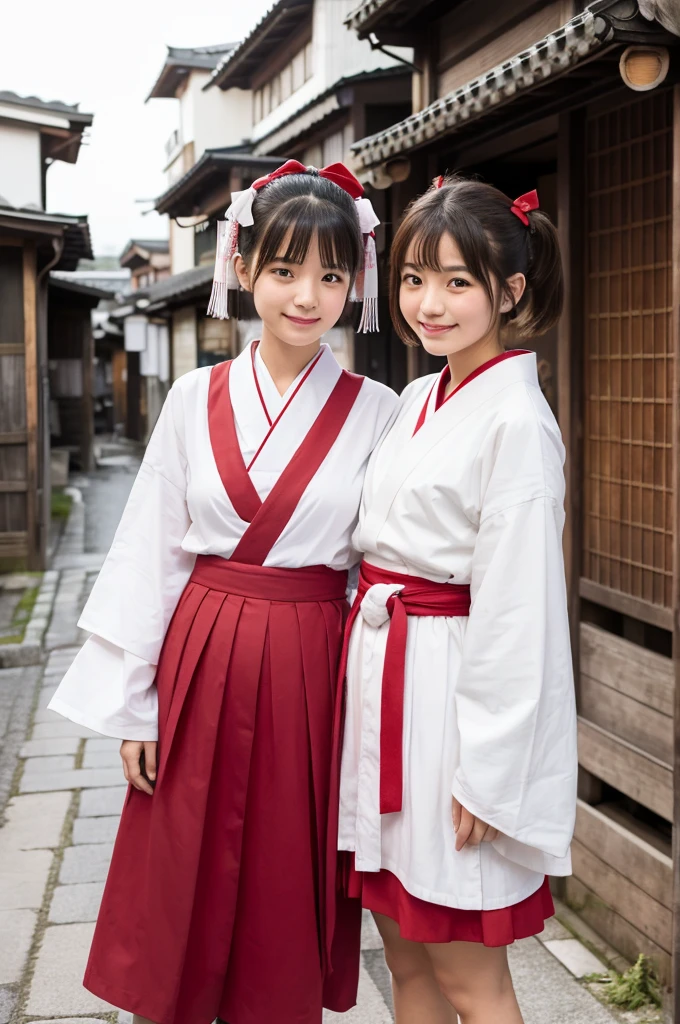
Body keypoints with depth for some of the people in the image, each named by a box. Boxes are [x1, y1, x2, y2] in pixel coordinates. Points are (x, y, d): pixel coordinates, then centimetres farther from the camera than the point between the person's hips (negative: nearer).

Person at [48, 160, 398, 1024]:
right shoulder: (197, 400, 1)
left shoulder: (374, 413, -3)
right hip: (201, 663, 1)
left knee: (288, 896, 11)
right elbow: (152, 554, 3)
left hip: (311, 670, -1)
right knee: (182, 894, 11)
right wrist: (133, 701, 1)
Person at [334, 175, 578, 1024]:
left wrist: (485, 772, -17)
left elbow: (516, 609, -17)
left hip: (459, 688, -8)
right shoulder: (417, 400, 10)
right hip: (384, 677, 8)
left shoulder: (516, 420, -15)